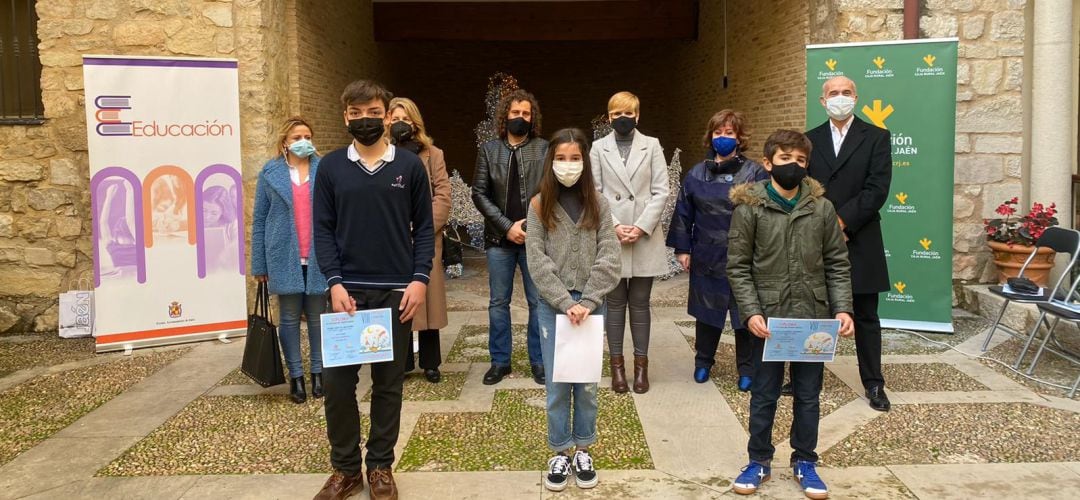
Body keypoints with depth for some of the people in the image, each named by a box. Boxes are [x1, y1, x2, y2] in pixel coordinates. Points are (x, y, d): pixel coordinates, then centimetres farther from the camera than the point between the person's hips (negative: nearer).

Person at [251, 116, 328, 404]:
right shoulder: (270, 173, 4)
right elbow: (259, 219, 5)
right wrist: (259, 264, 1)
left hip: (318, 258, 0)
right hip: (285, 258, 0)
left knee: (317, 317, 8)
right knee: (289, 318, 5)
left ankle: (318, 373, 20)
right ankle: (296, 376, 14)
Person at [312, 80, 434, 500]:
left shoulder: (410, 166, 3)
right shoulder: (330, 167, 4)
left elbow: (424, 228, 4)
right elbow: (323, 230, 2)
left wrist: (419, 279, -7)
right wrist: (334, 283, -9)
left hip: (396, 291, 0)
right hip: (347, 290, 1)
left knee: (389, 383, 7)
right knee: (337, 381, 1)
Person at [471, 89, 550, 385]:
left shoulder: (544, 149, 2)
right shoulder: (488, 149, 6)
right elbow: (479, 193, 0)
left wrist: (531, 226, -12)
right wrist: (507, 226, -9)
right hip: (499, 238, 1)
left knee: (538, 302, 4)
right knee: (498, 303, 8)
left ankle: (538, 361, 16)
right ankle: (500, 361, 18)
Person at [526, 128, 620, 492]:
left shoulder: (598, 205, 2)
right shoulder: (539, 205, -1)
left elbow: (609, 259, -4)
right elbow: (538, 262, -7)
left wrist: (587, 302, -14)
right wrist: (566, 302, -14)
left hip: (591, 304, 1)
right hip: (553, 305, -1)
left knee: (587, 382, 8)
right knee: (557, 384, 4)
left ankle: (583, 449, 24)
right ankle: (560, 453, 18)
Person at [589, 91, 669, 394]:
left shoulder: (652, 146, 5)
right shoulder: (599, 148, 5)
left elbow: (661, 192, 0)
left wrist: (642, 227, -11)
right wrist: (615, 226, -12)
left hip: (646, 238, 0)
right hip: (610, 237, 0)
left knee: (640, 303, 6)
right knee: (615, 302, 6)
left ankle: (641, 364, 15)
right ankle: (617, 364, 15)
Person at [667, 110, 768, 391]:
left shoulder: (755, 173, -6)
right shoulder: (696, 174, 5)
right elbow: (684, 213, 8)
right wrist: (682, 248, 5)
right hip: (706, 258, 3)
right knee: (707, 310, 15)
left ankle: (747, 369, 21)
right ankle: (703, 361, 32)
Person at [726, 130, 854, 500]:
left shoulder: (822, 208, 2)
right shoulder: (749, 208, -5)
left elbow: (837, 265, 6)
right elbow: (738, 267, -5)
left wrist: (842, 308, -5)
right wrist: (751, 312, -14)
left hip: (813, 318, 2)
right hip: (768, 318, -2)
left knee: (808, 395, 13)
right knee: (764, 394, 11)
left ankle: (805, 462, 29)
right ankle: (759, 461, 26)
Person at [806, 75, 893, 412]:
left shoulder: (876, 137, 1)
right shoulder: (810, 140, 8)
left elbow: (878, 189, -9)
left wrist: (842, 220, -15)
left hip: (859, 242, -2)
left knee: (866, 317, 7)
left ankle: (873, 384, 17)